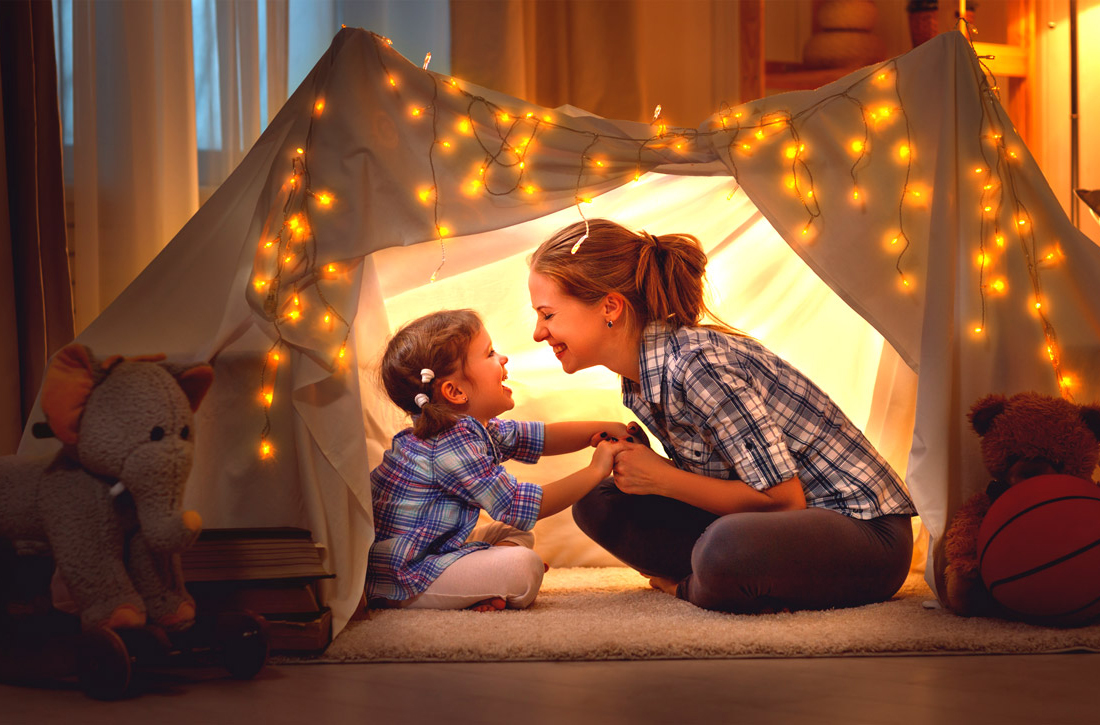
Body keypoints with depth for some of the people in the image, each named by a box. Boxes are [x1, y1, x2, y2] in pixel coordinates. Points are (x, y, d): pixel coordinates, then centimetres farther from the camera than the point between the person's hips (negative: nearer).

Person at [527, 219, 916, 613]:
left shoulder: (698, 363, -24)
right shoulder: (638, 380, 5)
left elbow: (784, 498, -22)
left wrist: (661, 479, -16)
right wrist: (635, 464, -5)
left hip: (864, 526, -9)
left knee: (727, 549, -40)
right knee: (598, 502, 1)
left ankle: (687, 587, -7)